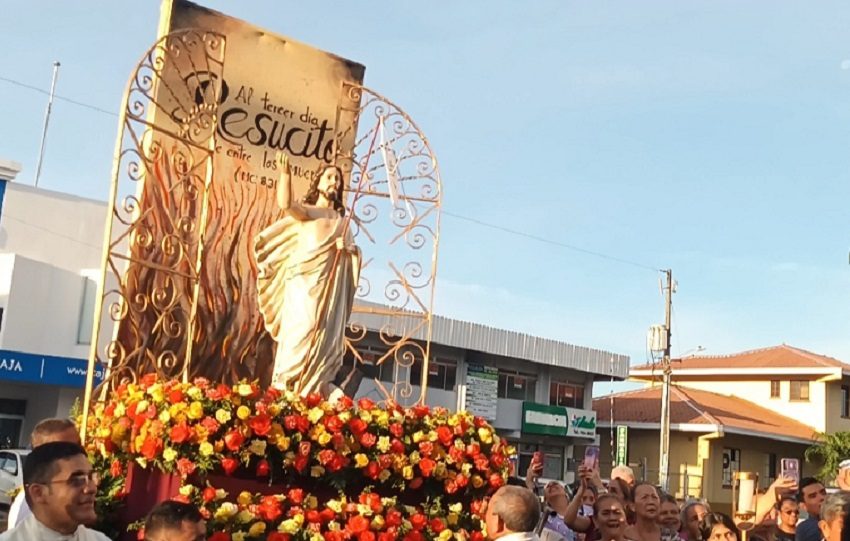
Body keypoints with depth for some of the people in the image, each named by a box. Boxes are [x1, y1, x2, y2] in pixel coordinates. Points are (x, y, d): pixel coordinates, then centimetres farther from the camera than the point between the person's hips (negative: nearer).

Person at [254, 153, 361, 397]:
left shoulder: (342, 220, 22)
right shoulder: (305, 210, 8)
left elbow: (354, 250, 21)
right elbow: (286, 205, -14)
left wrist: (348, 249, -2)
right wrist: (285, 173, -25)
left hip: (331, 287, 4)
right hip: (304, 282, -4)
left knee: (324, 339, -2)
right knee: (300, 333, -13)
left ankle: (315, 394, 0)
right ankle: (284, 392, -12)